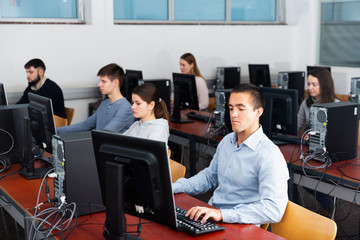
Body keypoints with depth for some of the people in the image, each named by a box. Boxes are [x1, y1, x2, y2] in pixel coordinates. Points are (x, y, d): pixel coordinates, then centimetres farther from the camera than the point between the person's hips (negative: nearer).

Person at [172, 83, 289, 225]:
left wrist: (222, 214, -37)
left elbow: (274, 210, -28)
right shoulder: (227, 141, 11)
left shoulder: (269, 155, -17)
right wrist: (174, 187, 9)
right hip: (209, 215, 8)